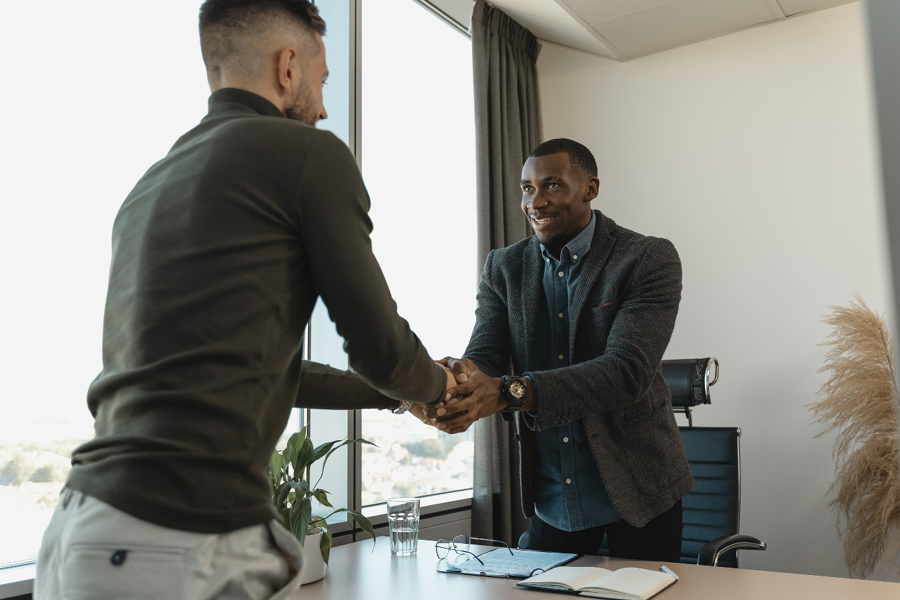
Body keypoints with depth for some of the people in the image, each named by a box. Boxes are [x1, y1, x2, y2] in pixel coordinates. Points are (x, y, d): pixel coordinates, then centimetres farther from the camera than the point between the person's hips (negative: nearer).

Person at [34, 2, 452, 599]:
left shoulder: (150, 185, 17)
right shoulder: (309, 153, -7)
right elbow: (378, 345, -3)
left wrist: (398, 394, 31)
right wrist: (435, 384, 21)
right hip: (188, 548, -9)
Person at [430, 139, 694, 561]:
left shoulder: (650, 259, -14)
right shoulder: (504, 268, 1)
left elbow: (628, 370, -27)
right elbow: (483, 356, -9)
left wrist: (509, 392, -40)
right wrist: (459, 378, -36)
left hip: (635, 491, -3)